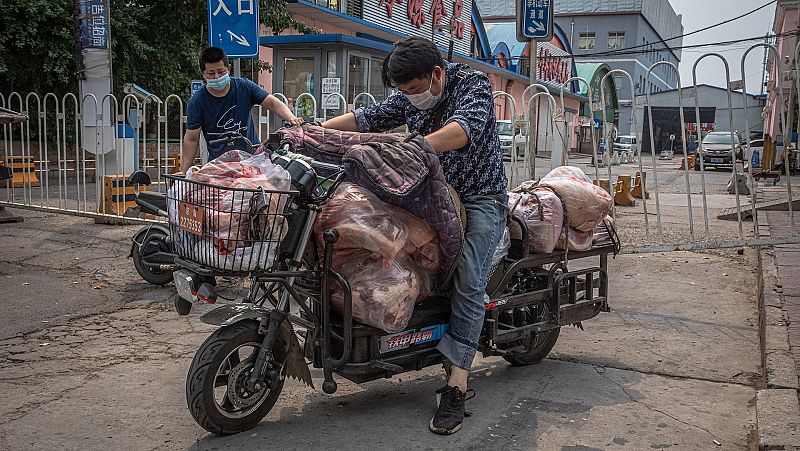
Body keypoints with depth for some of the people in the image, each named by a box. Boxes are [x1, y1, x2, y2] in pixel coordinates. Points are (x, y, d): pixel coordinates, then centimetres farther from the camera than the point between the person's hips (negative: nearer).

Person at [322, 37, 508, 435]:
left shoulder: (473, 84, -13)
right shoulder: (408, 97, 6)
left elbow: (464, 128, -32)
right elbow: (366, 118, -2)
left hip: (480, 197, -6)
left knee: (468, 285, -16)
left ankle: (456, 386, -17)